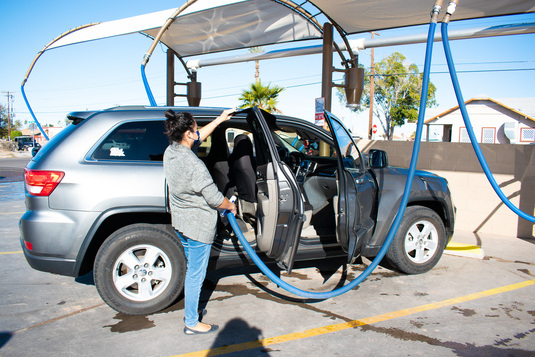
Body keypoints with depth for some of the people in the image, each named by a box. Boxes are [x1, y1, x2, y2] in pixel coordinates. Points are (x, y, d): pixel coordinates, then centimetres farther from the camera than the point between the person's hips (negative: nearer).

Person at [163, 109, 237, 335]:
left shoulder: (170, 152, -1)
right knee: (195, 274, 5)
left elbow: (198, 138, 18)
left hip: (180, 222, 9)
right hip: (198, 225, -9)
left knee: (193, 269, 24)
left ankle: (190, 310, 39)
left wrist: (219, 120, 21)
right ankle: (192, 323, 18)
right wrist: (231, 206, -1)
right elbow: (214, 198, -21)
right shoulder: (193, 164, -27)